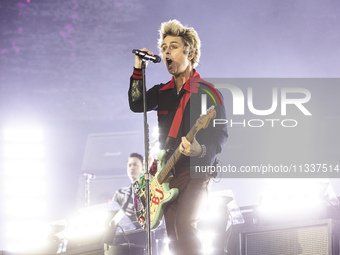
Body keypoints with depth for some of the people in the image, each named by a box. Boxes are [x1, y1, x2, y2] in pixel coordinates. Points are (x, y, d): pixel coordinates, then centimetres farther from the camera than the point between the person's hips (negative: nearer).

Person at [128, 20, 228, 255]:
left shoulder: (206, 92, -5)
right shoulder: (162, 92, 15)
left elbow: (222, 133, -9)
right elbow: (136, 104, 0)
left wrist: (200, 150, -27)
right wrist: (139, 70, -4)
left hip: (197, 169, -6)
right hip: (169, 172, 6)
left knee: (184, 224, -25)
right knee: (173, 234, 2)